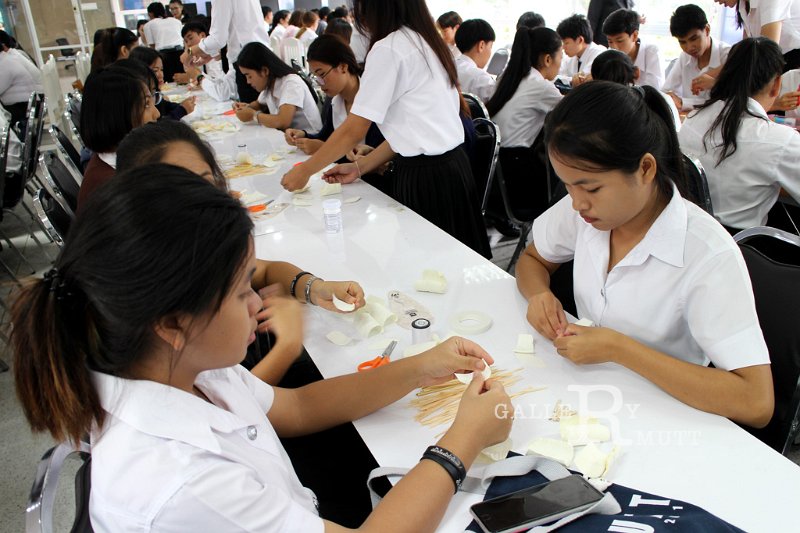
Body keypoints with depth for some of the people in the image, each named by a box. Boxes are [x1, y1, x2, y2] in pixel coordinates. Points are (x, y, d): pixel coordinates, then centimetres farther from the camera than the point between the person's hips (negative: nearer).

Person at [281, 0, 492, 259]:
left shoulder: (388, 49, -13)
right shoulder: (424, 42, 13)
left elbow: (353, 131, -11)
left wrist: (304, 171, 1)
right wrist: (359, 168, 13)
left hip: (424, 178, -9)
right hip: (452, 165, 9)